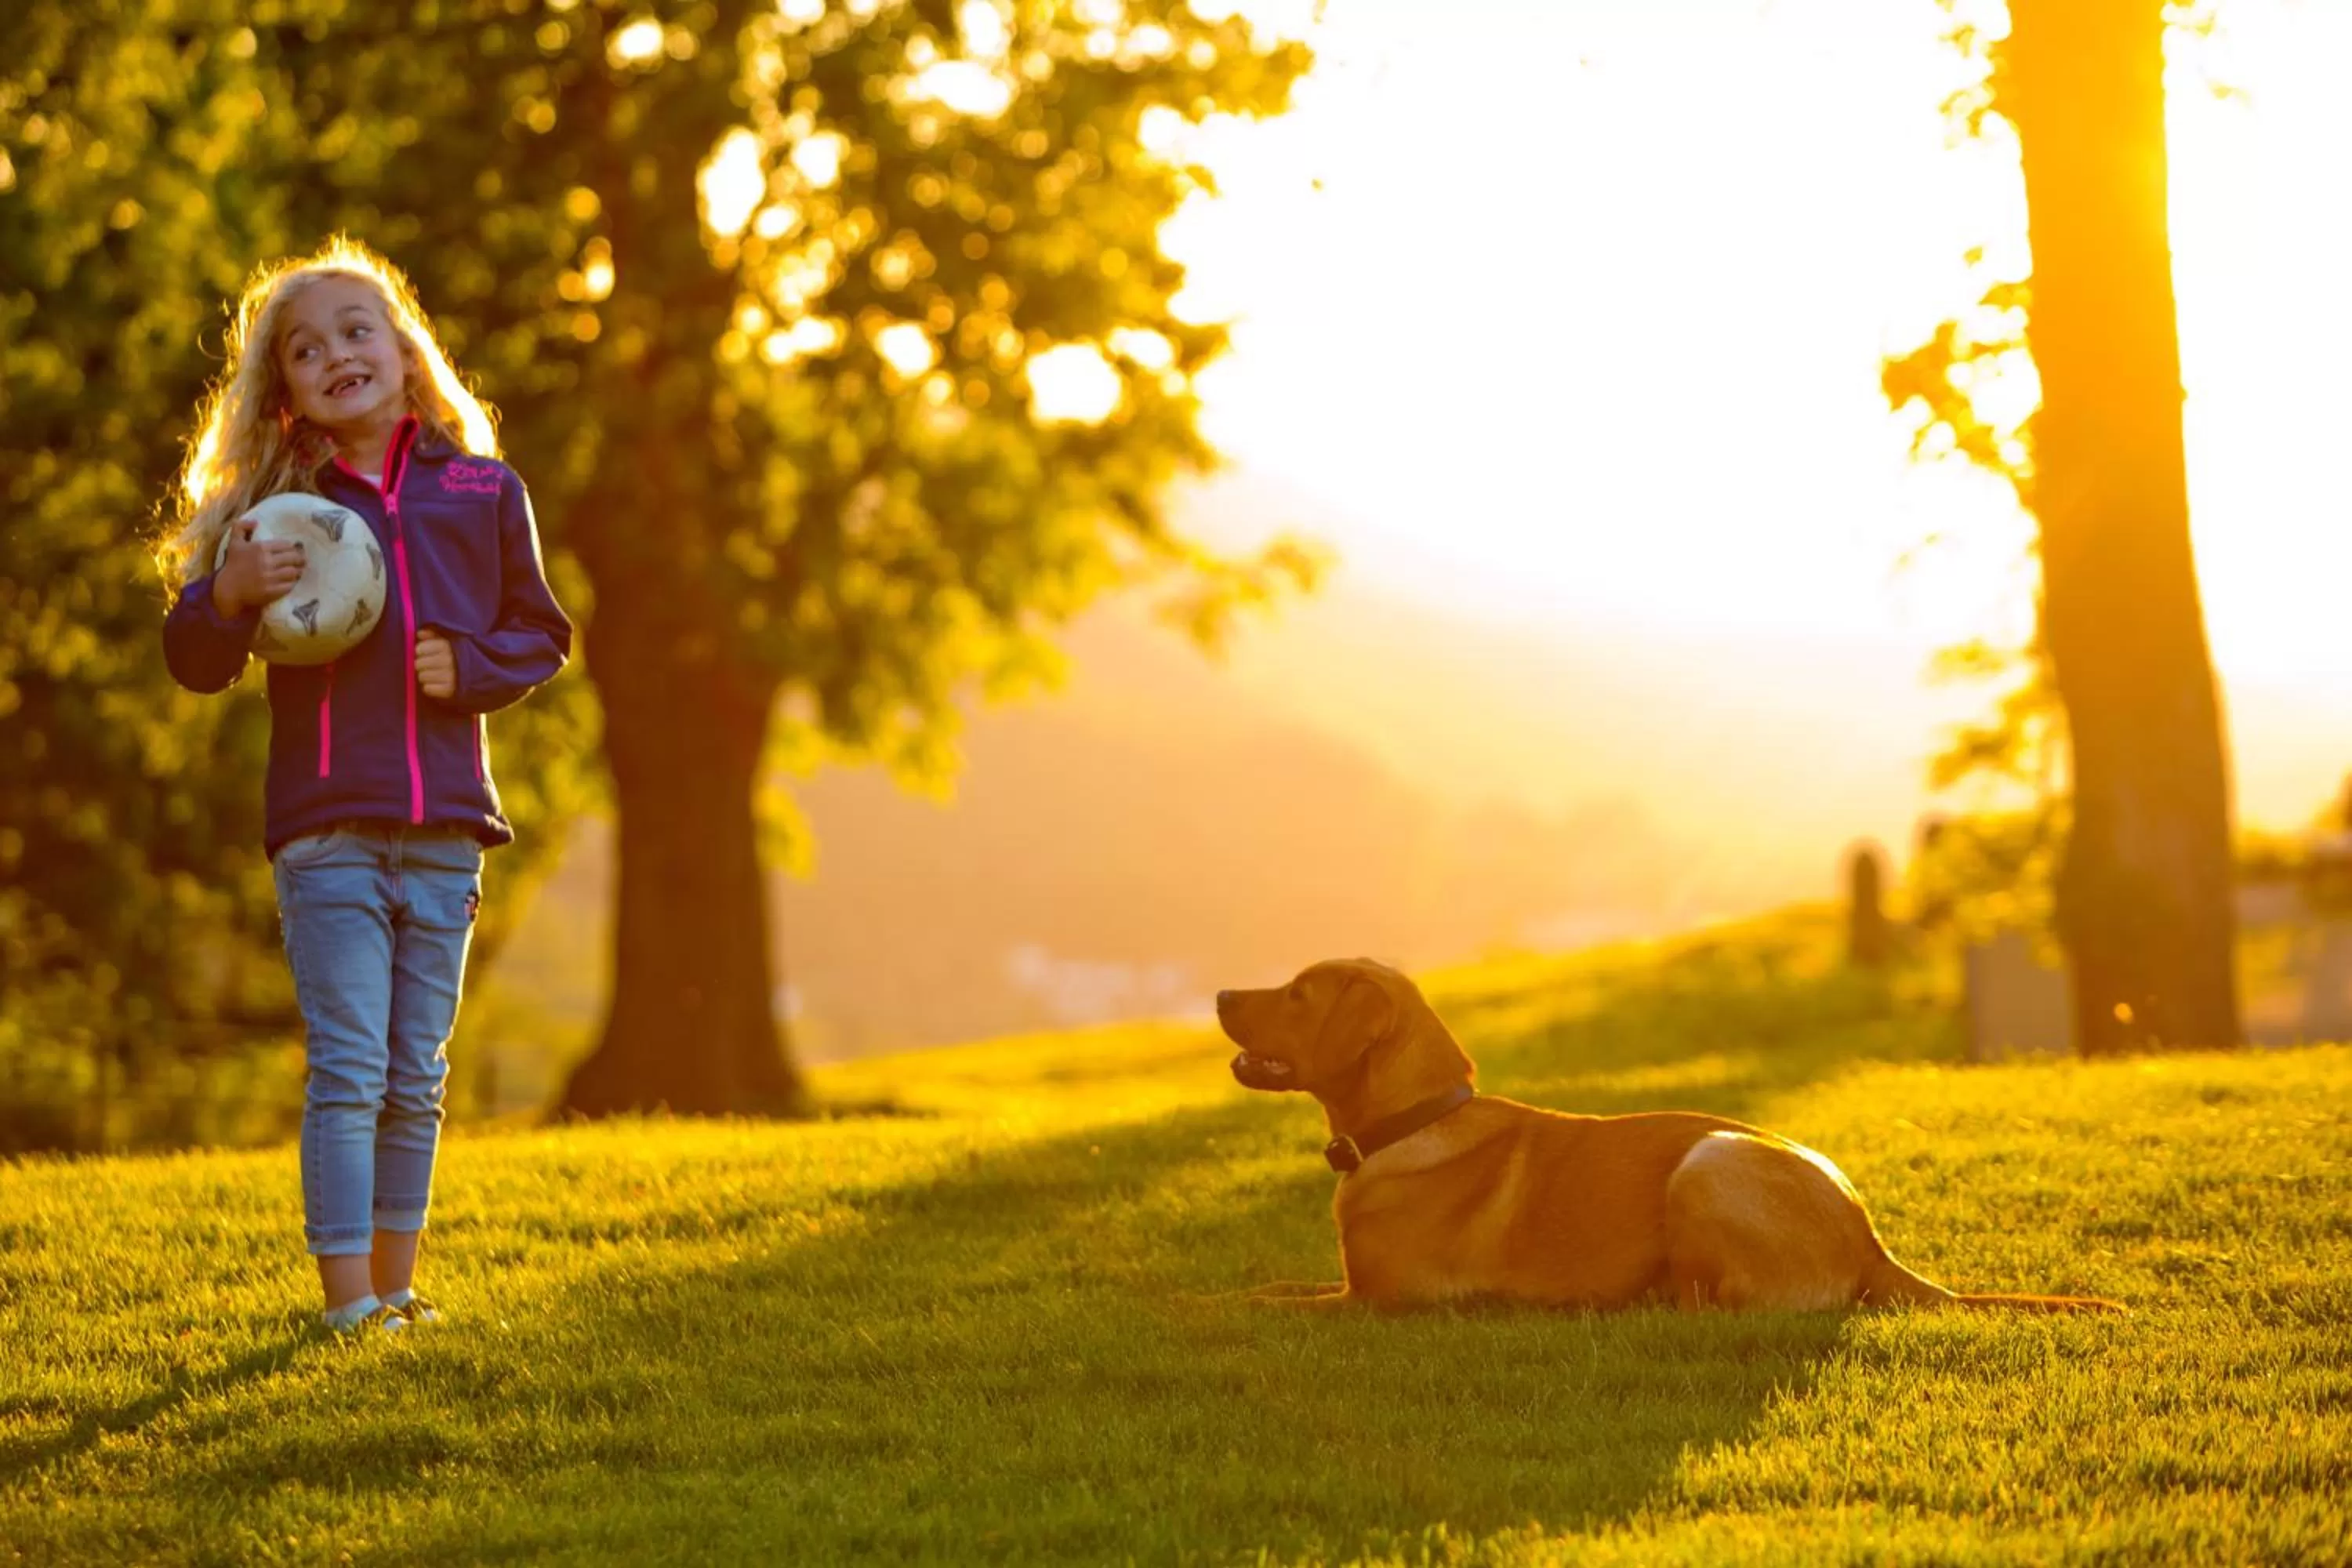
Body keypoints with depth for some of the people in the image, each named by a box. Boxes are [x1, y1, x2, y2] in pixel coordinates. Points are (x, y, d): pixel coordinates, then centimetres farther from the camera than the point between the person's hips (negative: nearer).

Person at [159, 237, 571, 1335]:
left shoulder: (483, 493, 7)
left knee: (415, 1078, 9)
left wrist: (471, 665, -5)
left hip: (443, 831, 2)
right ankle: (346, 1300, -5)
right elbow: (192, 663, 4)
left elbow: (541, 634, 15)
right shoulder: (274, 505, 3)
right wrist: (228, 595, -17)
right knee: (347, 1069, -7)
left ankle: (394, 1285, 19)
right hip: (325, 829, -2)